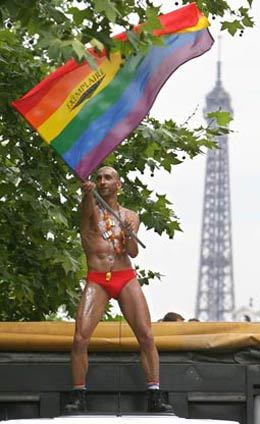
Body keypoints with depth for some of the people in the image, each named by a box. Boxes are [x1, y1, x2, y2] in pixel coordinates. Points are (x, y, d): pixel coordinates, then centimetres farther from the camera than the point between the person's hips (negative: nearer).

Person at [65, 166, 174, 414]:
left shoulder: (130, 217, 15)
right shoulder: (91, 210, 8)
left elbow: (133, 252, 1)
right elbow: (88, 207, -19)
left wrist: (128, 236, -21)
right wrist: (87, 194, -43)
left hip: (126, 279, 2)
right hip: (96, 281, -2)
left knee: (146, 336, -10)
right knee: (80, 339, -15)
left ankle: (155, 397, -6)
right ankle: (79, 398, -5)